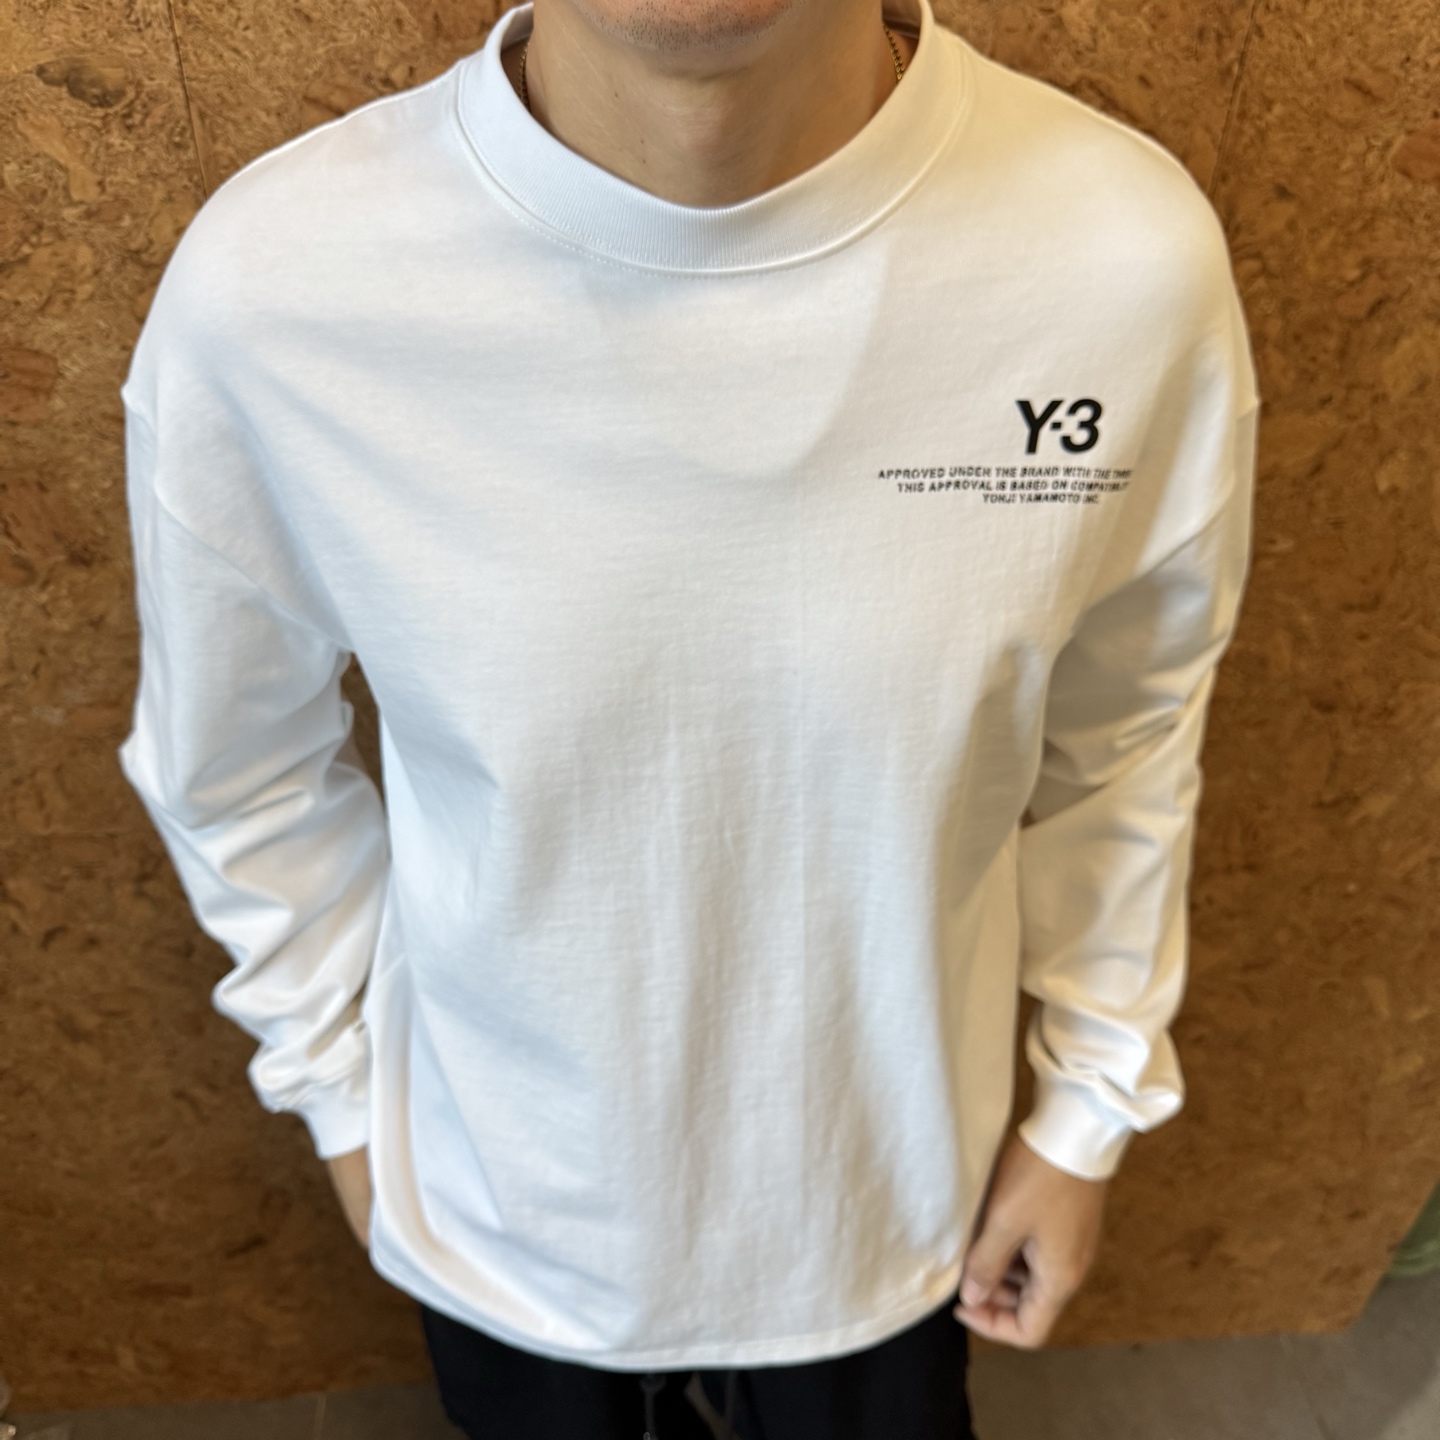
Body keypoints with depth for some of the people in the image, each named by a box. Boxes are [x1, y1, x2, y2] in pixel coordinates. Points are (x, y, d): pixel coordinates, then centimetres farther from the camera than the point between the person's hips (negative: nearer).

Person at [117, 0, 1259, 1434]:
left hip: (893, 1175, 1)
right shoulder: (265, 290, -25)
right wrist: (342, 1090, 4)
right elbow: (237, 766, -7)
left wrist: (1091, 1103, 4)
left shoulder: (1135, 259, -24)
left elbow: (1124, 723, -6)